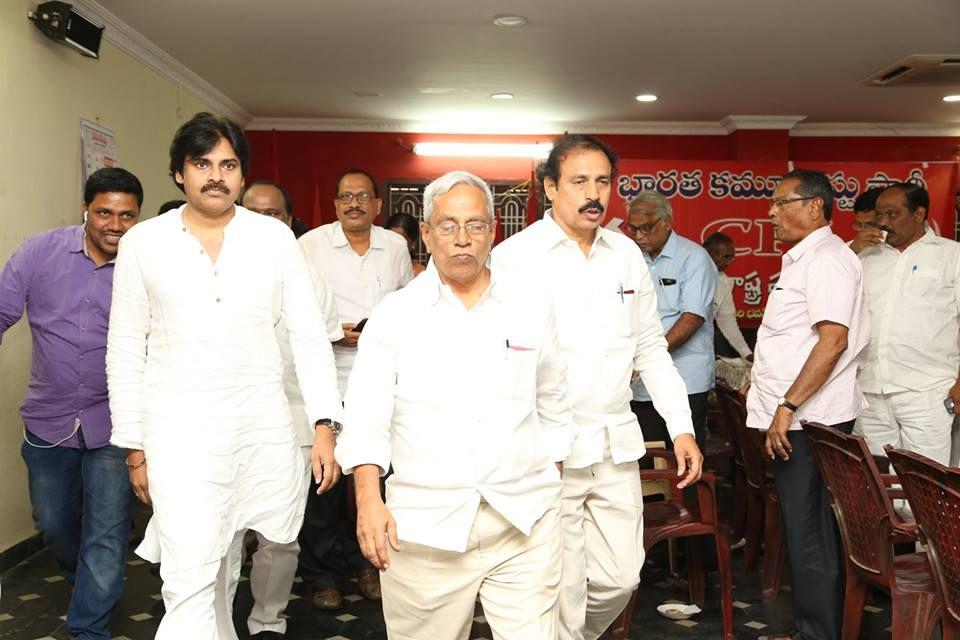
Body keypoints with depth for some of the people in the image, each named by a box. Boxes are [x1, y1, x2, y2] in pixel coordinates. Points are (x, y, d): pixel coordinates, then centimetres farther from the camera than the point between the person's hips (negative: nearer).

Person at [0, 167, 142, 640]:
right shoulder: (40, 251, -5)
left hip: (114, 424, -2)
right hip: (48, 420, 3)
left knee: (107, 536, 2)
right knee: (53, 525, 21)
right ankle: (84, 583, 52)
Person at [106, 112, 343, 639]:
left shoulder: (275, 237, 3)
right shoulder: (142, 243, 2)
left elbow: (309, 335, 2)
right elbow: (125, 350, 6)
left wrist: (325, 425, -5)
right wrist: (133, 447, 4)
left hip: (263, 426, 1)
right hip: (181, 431, -1)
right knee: (190, 586, -7)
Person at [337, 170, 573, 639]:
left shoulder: (532, 310, 8)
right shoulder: (394, 315, 2)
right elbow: (367, 415, -3)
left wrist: (551, 487, 16)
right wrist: (368, 498, -16)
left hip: (525, 525, 2)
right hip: (424, 526, -1)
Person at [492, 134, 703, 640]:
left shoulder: (627, 254, 9)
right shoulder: (515, 256, -8)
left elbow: (650, 346, 15)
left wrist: (681, 427, 9)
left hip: (617, 443, 5)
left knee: (619, 578, 12)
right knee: (562, 590, 2)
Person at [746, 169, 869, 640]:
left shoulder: (827, 259, -13)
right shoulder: (802, 260, 18)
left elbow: (834, 340, -23)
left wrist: (787, 406, -25)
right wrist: (764, 390, 22)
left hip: (808, 421, -10)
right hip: (795, 421, 10)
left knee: (810, 537, -2)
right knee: (803, 532, 16)